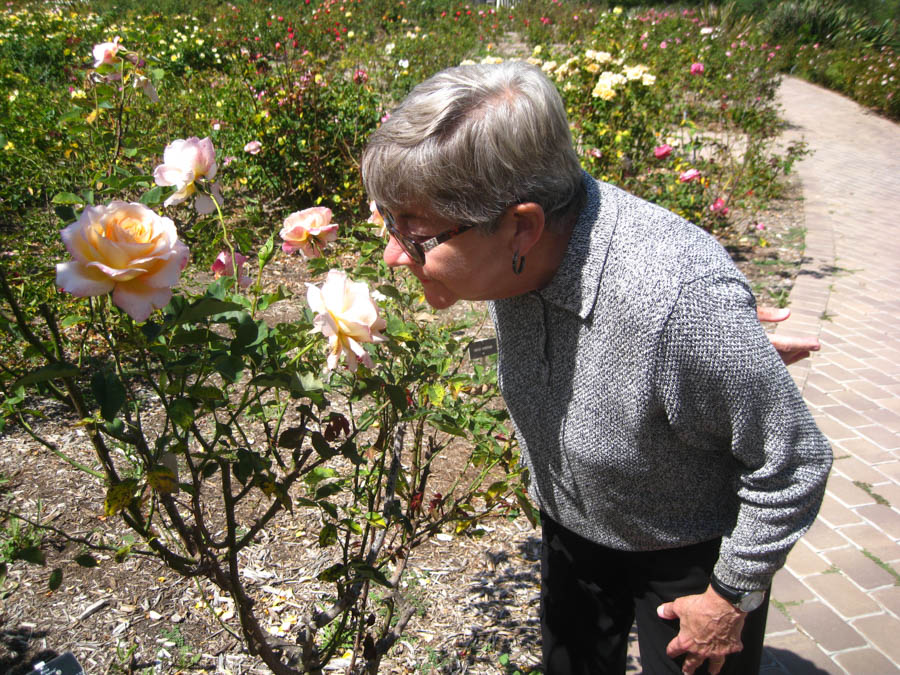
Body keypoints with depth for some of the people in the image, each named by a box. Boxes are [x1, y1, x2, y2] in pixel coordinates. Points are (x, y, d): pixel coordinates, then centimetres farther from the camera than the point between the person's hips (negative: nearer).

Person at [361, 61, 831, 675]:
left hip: (689, 549, -5)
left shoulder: (680, 299, -42)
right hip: (571, 528, 6)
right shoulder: (511, 257, -21)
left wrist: (731, 599, -13)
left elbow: (793, 465, -26)